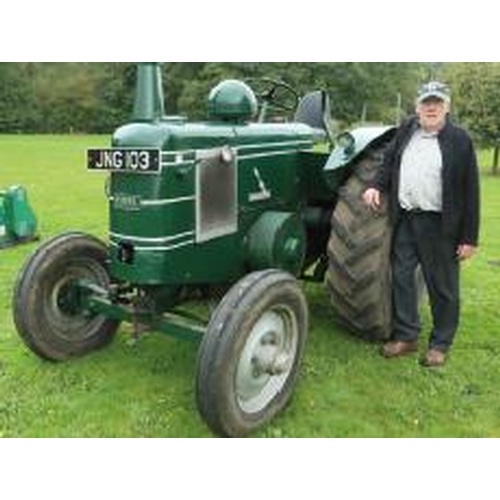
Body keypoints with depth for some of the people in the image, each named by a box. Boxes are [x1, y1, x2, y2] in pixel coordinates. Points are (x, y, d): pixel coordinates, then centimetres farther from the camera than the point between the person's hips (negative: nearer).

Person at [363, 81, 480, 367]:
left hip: (440, 225, -4)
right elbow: (389, 163, 22)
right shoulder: (406, 131, 9)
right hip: (405, 220, 5)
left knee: (442, 287, 6)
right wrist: (378, 187, 2)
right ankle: (406, 336, 24)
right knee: (401, 278, 9)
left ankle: (441, 344, 22)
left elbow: (470, 190, -5)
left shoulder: (460, 140, -5)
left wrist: (470, 237, -8)